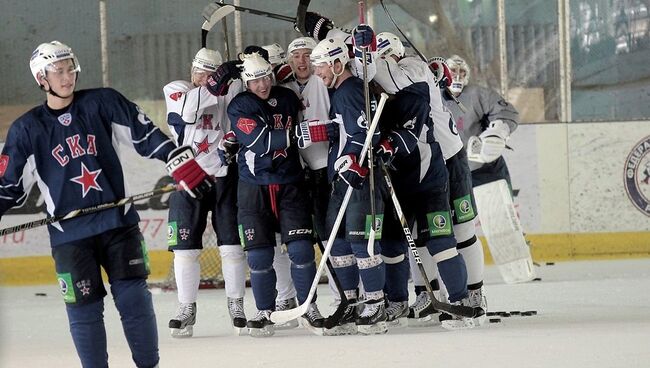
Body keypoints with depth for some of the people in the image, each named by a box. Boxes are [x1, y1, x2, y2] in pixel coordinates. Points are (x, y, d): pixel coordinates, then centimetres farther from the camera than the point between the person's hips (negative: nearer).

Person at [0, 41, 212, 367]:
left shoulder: (103, 103, 2)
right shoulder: (27, 129, 1)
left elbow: (145, 134, 2)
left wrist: (180, 161, -7)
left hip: (118, 221, 1)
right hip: (70, 234, -1)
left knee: (133, 297, 0)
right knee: (84, 306, -1)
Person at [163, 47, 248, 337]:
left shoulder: (227, 91, 4)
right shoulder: (176, 90, 1)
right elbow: (185, 111, -19)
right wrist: (210, 89, -31)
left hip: (223, 175, 0)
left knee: (232, 244, 3)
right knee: (185, 247, 1)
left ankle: (236, 305, 14)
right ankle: (187, 309, 10)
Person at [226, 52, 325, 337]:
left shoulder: (288, 98, 6)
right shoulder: (239, 106, -6)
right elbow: (261, 141, -18)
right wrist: (293, 134, -23)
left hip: (289, 184, 2)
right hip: (254, 188, -2)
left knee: (301, 249, -5)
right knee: (259, 254, -1)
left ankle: (309, 309, 5)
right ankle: (264, 313, 10)